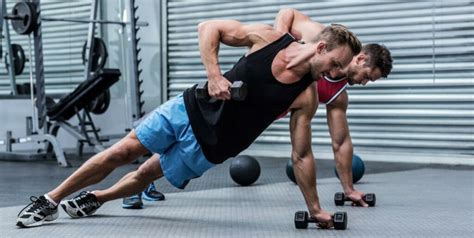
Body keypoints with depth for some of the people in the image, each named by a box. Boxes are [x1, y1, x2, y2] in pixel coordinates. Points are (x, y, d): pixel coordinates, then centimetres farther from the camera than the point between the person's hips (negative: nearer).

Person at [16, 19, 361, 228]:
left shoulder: (306, 96, -13)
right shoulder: (268, 37, -15)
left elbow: (302, 155, -7)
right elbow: (209, 28, -9)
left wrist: (316, 209, -7)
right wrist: (214, 74, -23)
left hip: (209, 147, 1)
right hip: (191, 109, 0)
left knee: (147, 174, 9)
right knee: (123, 151, 0)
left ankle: (93, 199, 38)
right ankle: (51, 200, 16)